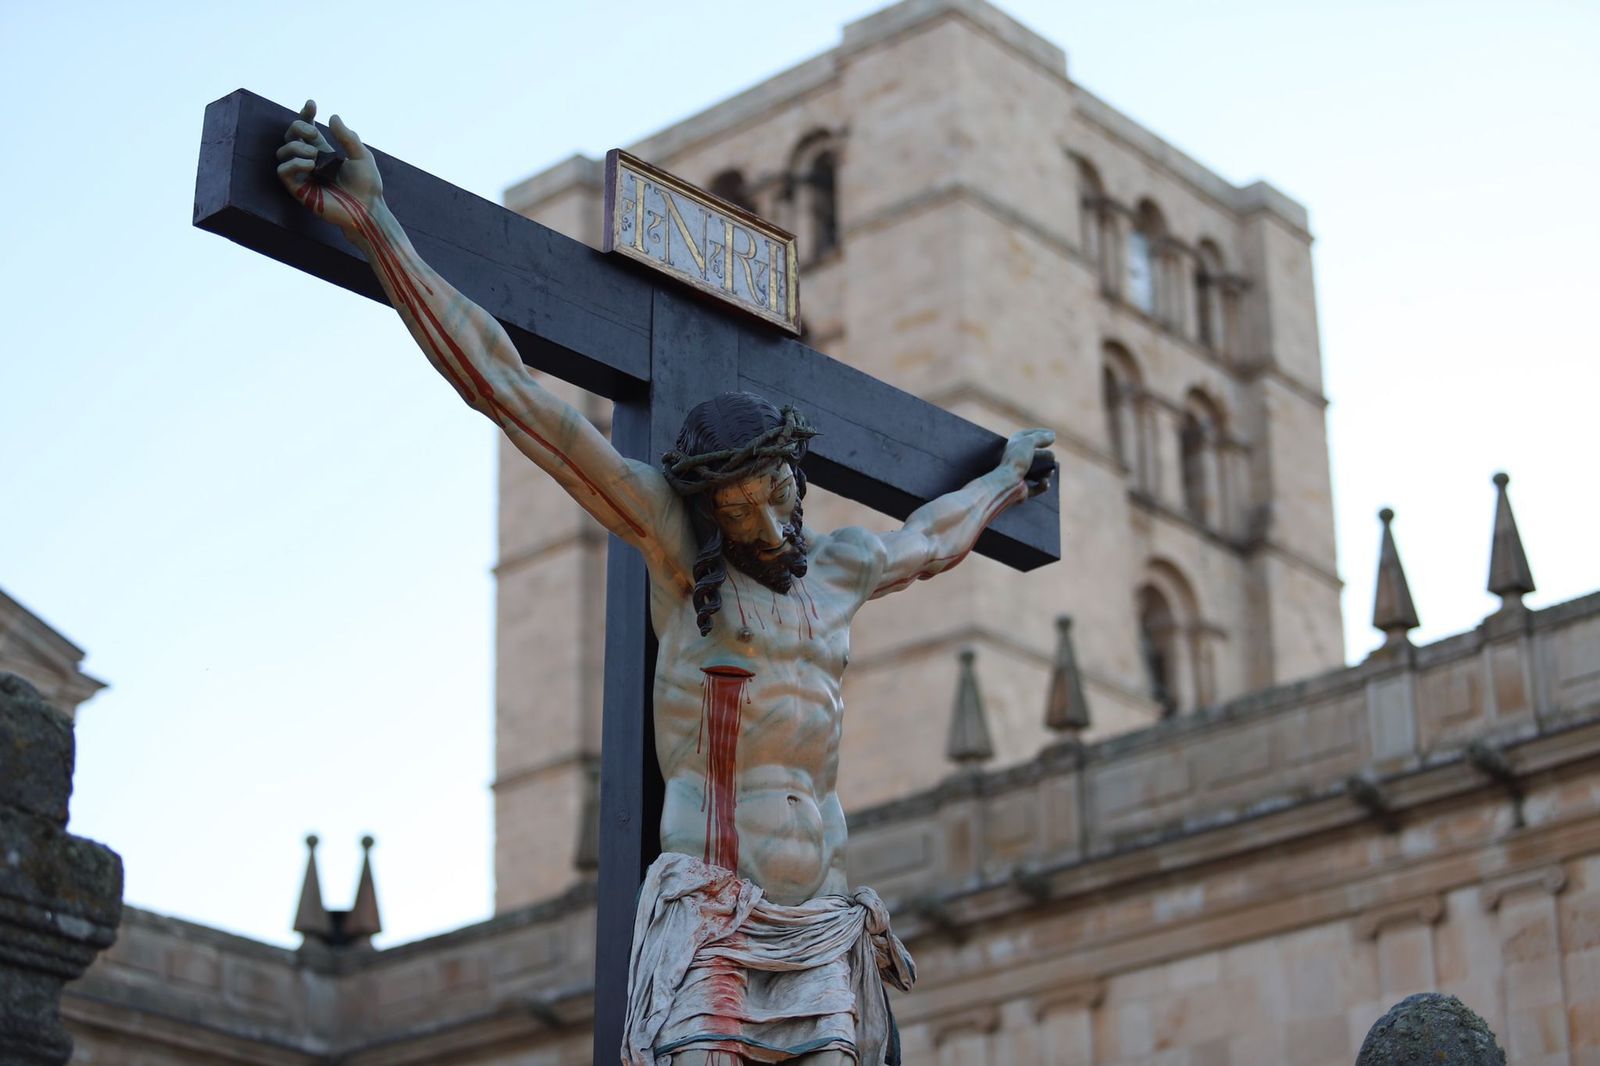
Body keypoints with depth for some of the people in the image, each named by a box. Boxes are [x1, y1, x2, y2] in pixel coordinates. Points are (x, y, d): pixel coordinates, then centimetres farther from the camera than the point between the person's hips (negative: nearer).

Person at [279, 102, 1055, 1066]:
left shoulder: (839, 568, 16)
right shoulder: (674, 541, 2)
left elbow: (927, 541, 42)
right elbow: (511, 395, -3)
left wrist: (1005, 480, 59)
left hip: (821, 936, 6)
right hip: (708, 924, -5)